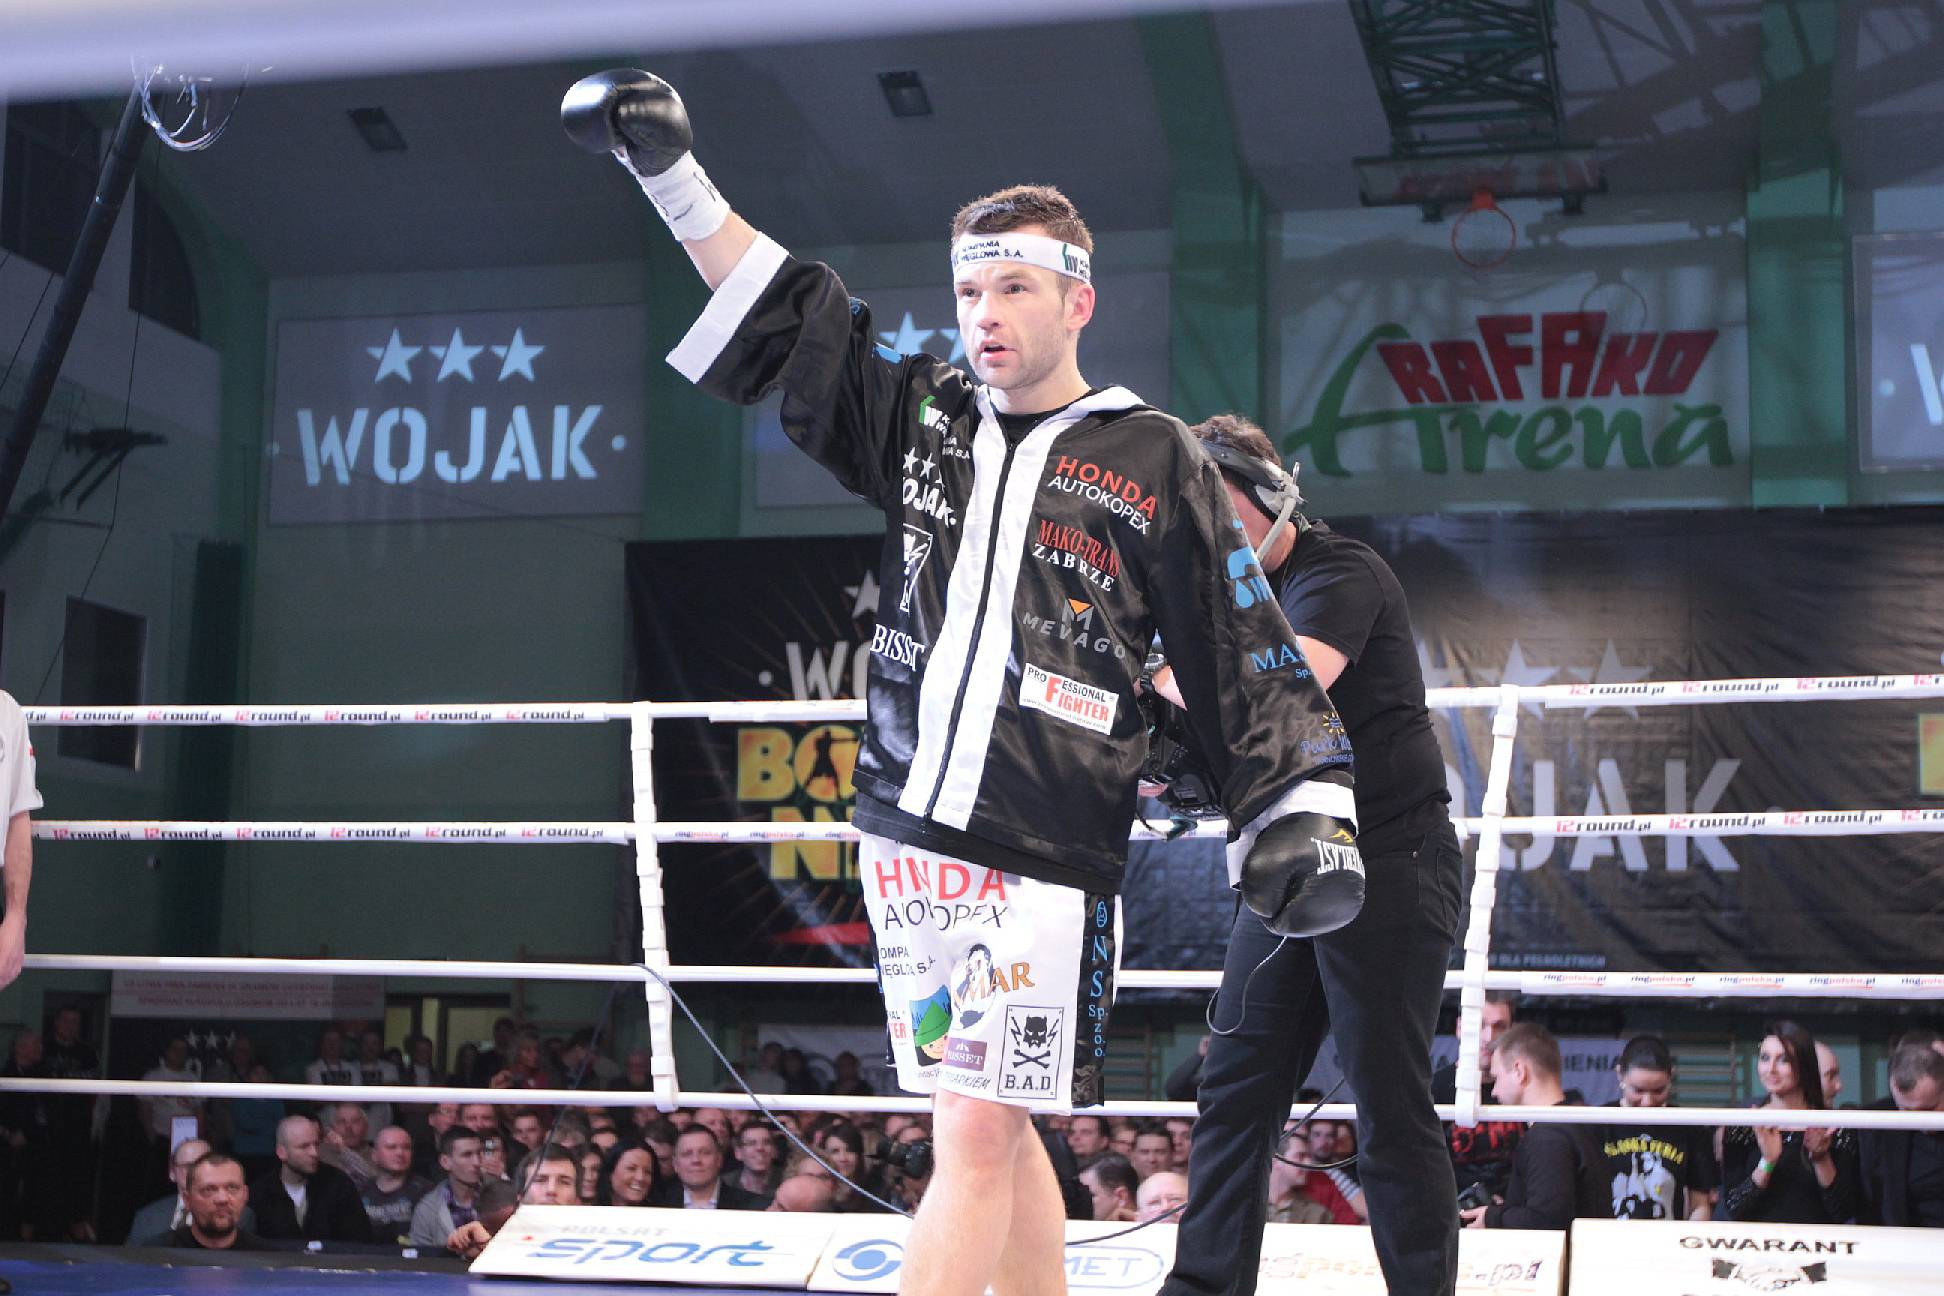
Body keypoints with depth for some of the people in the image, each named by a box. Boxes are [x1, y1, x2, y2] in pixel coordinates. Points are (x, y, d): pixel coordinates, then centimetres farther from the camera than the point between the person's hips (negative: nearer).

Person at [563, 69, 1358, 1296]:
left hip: (1044, 858, -4)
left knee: (978, 1135, -8)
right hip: (908, 835, 5)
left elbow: (1247, 655, 2)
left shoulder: (1154, 460, 1)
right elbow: (782, 313, 13)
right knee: (994, 1131, 12)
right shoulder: (925, 413, 12)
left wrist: (1308, 820, -6)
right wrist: (673, 172, 6)